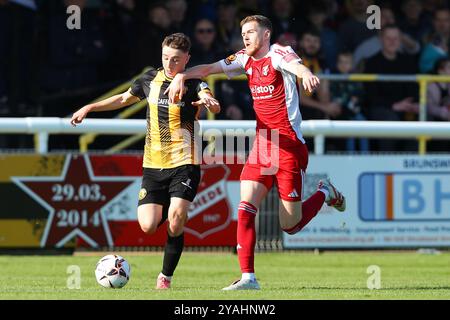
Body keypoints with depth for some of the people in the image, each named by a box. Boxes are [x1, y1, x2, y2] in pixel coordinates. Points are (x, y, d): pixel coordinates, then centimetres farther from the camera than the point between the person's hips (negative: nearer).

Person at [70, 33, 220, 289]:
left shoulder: (193, 84, -6)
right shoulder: (151, 78, 8)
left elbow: (214, 105, -28)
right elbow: (124, 99, 26)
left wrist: (210, 102, -52)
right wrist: (89, 108, 23)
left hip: (184, 164, -4)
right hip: (153, 165, 4)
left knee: (175, 221, -21)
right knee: (148, 226, -9)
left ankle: (166, 277, -2)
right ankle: (166, 212, 29)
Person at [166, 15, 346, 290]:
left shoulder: (277, 54, -10)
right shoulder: (246, 60, 12)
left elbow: (295, 65, -32)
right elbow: (209, 69, 15)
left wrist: (307, 75, -55)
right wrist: (181, 75, -3)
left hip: (289, 146, -7)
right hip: (261, 145, 7)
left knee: (290, 226, -1)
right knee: (245, 207, -10)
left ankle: (326, 193, 28)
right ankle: (248, 277, -9)